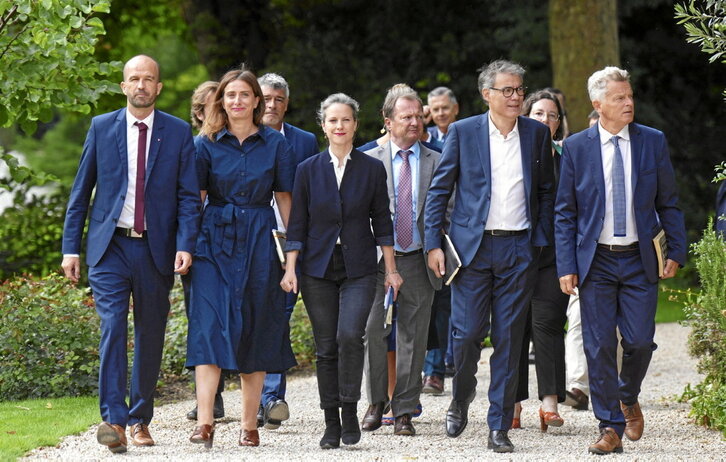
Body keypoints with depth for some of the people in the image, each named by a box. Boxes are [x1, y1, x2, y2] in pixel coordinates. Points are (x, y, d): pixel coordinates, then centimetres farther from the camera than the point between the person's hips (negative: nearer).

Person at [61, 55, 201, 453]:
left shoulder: (178, 133, 4)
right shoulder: (101, 128, 5)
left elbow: (188, 196, 2)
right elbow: (81, 192, 8)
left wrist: (185, 245, -11)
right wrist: (71, 247, 3)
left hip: (155, 249, 1)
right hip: (110, 246, -1)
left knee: (150, 335, 6)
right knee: (113, 327, -14)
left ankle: (140, 420, 19)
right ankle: (113, 420, -17)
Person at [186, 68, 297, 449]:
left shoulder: (275, 143, 6)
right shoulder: (207, 143, 5)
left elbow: (284, 198, 8)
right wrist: (187, 244, -7)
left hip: (258, 243, 1)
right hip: (215, 241, -1)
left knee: (255, 332, 4)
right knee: (210, 325, -13)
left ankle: (249, 424, 10)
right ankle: (205, 421, -19)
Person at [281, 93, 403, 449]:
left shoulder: (372, 169, 4)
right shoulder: (308, 170, 4)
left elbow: (382, 222, 7)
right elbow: (297, 224, 5)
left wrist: (391, 269, 5)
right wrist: (290, 269, -2)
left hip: (358, 270, -1)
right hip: (318, 269, 1)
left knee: (349, 335, -20)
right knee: (325, 347, 2)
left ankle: (350, 411, -7)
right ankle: (331, 423, 10)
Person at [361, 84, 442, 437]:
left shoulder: (436, 162, 7)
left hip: (418, 261, 1)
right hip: (378, 259, -1)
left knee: (413, 338, 2)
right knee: (373, 331, -6)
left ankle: (404, 411, 9)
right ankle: (376, 403, 12)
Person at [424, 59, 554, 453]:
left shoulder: (537, 134, 7)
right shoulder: (462, 132, 2)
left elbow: (546, 192, 14)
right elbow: (438, 191, 3)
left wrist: (541, 241, 5)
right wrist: (433, 244, -3)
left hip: (518, 249, 1)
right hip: (472, 247, -1)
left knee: (509, 339, 1)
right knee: (467, 332, -5)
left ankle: (499, 427, 7)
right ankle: (461, 397, 24)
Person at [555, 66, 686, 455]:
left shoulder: (652, 142, 3)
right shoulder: (576, 148, 0)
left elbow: (668, 201, 9)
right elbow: (565, 213, 3)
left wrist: (677, 251, 3)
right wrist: (566, 267, -4)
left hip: (640, 260, 1)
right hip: (595, 261, -1)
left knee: (640, 340, -4)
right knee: (600, 346, -1)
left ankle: (628, 400, 26)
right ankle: (610, 427, 7)